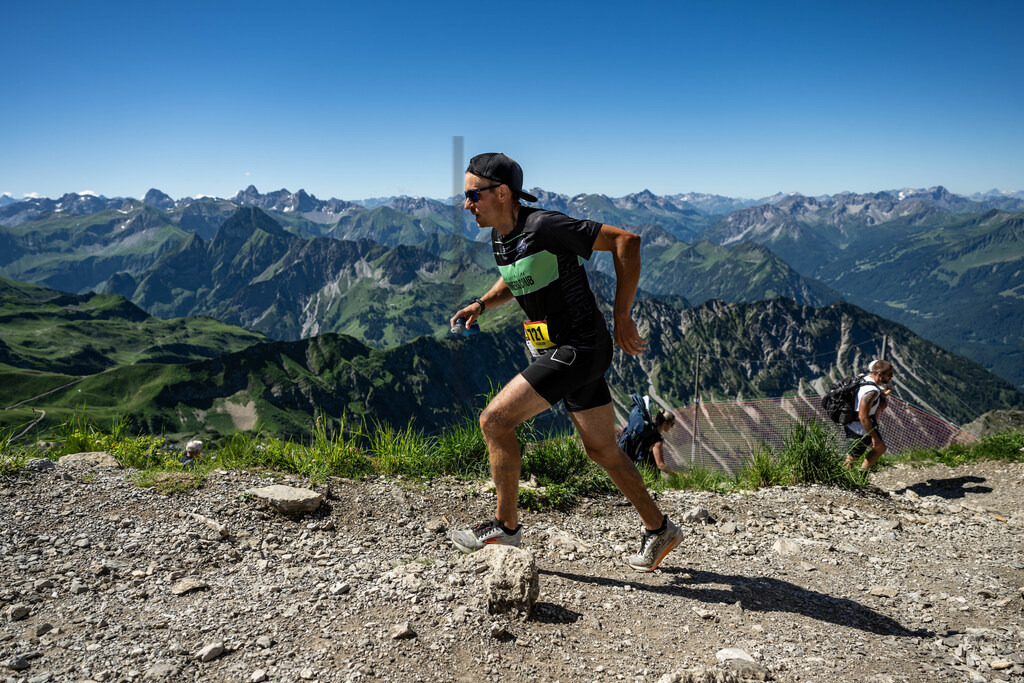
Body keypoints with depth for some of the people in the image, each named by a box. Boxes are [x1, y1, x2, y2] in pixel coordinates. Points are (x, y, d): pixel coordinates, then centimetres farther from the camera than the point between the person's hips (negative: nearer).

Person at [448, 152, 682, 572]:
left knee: (495, 420, -10)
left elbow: (626, 240, -20)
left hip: (578, 350, -9)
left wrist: (621, 317, -19)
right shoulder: (500, 237, 6)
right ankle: (658, 529, 30)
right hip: (557, 350, 9)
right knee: (602, 451, 15)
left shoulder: (544, 227, -20)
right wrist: (480, 304, 7)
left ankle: (506, 525, 7)